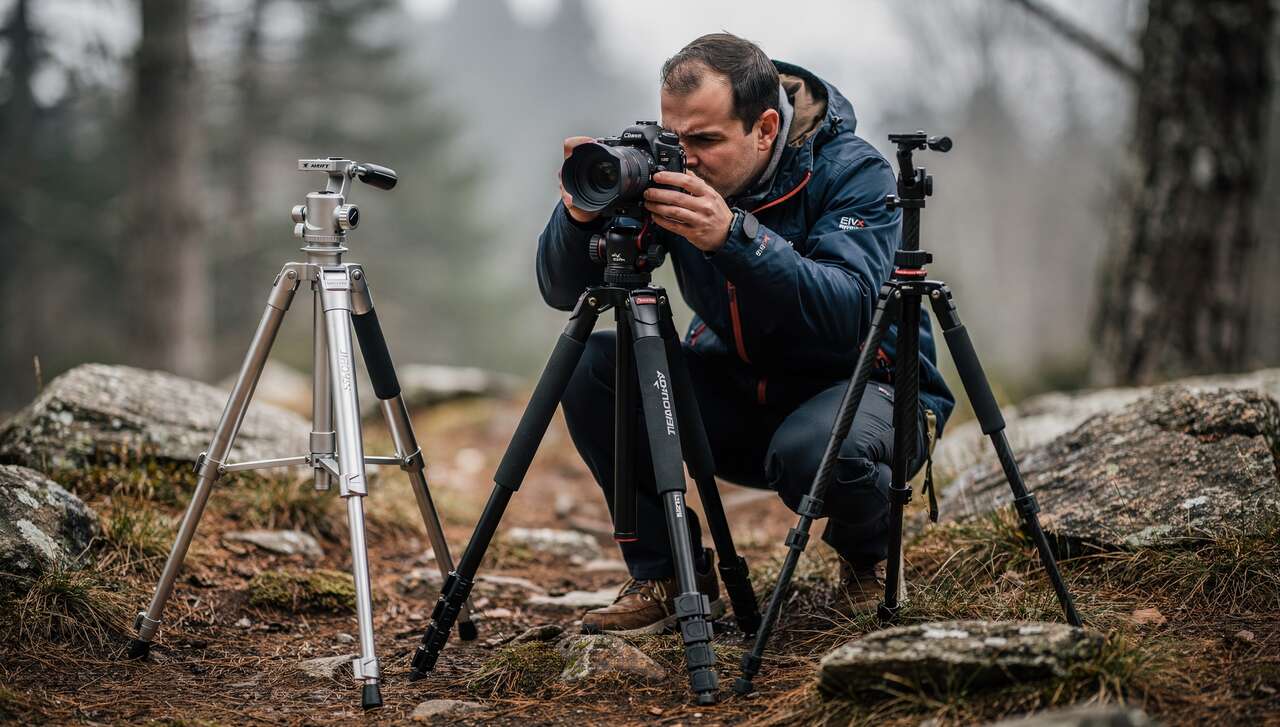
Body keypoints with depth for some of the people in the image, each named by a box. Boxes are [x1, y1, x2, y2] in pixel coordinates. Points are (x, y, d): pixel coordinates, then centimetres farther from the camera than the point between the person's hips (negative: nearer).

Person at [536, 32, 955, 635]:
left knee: (813, 450, -38)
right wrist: (579, 215, -33)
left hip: (864, 383, -5)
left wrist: (733, 235, -48)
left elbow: (848, 313, -36)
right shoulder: (664, 169, -8)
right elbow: (562, 291, -11)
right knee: (592, 368, -17)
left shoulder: (854, 172, -19)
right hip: (737, 391, 5)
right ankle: (666, 578, -3)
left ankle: (867, 553, 0)